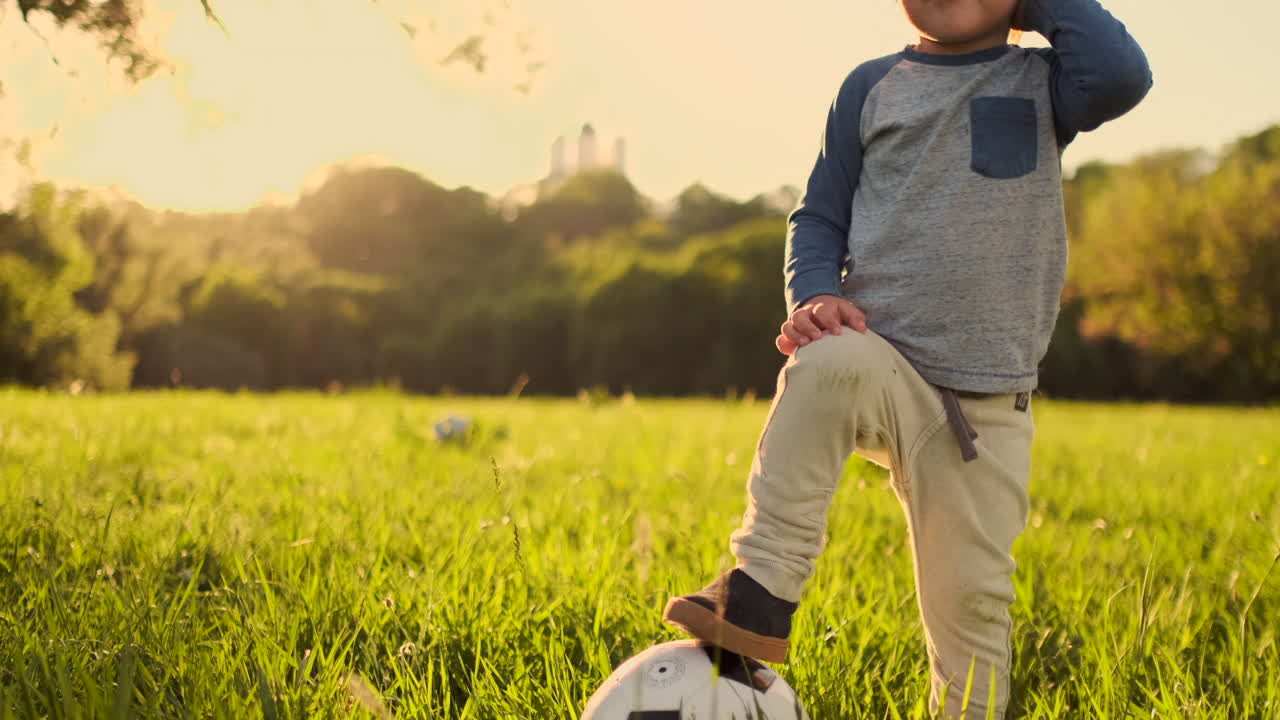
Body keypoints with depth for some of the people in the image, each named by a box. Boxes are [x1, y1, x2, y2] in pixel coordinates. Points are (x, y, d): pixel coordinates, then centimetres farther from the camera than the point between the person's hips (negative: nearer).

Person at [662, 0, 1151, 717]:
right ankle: (760, 597, -31)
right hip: (881, 357, 0)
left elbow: (1122, 74, -17)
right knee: (827, 364, -36)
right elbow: (820, 215, 13)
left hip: (987, 402, 1)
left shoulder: (1042, 82, 7)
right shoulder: (872, 86, 11)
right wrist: (816, 295, -8)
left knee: (971, 595, 1)